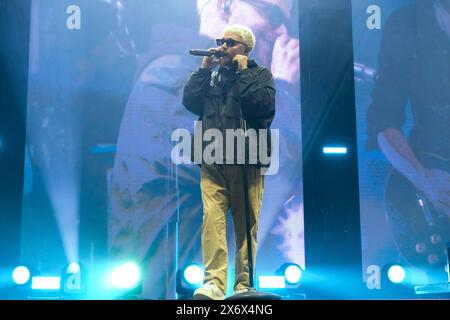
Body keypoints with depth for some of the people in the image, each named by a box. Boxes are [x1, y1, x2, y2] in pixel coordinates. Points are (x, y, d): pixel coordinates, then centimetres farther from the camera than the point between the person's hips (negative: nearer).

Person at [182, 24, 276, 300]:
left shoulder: (261, 75, 12)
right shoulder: (212, 77, 23)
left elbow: (264, 104, -9)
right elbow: (190, 102, 7)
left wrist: (243, 73, -2)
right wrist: (204, 69, 6)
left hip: (247, 161, -2)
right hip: (213, 163, 3)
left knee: (247, 225, 0)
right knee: (212, 219, -13)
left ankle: (244, 285, 7)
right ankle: (214, 283, -16)